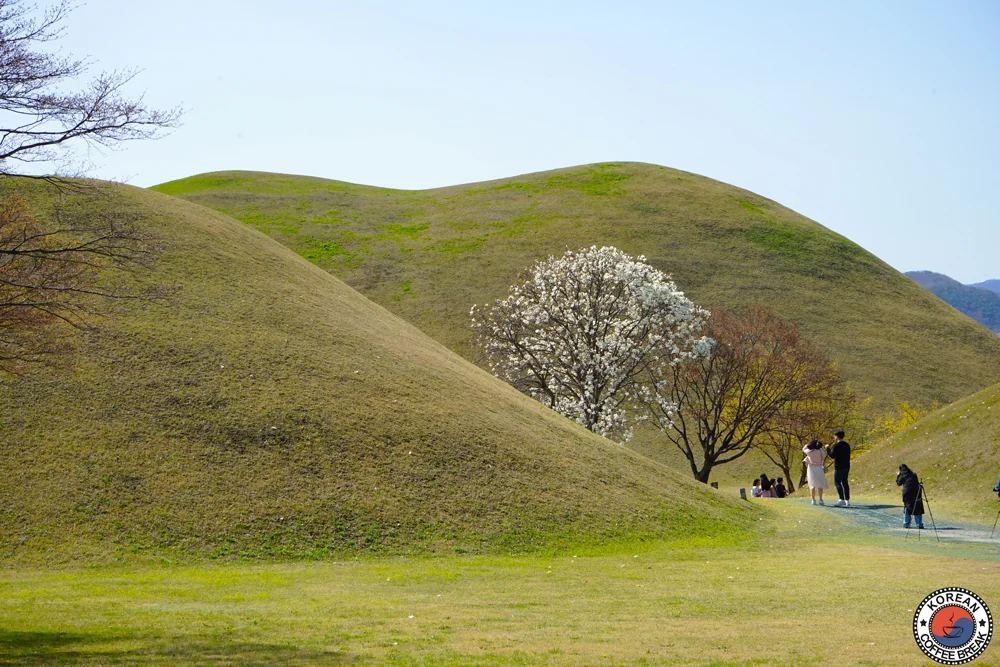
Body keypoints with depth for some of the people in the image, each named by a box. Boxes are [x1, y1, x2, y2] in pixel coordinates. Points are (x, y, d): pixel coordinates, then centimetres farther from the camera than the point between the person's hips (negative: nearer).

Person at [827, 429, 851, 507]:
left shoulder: (836, 445, -12)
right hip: (846, 467, 8)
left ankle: (842, 500, -15)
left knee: (837, 482, -5)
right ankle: (847, 500, 9)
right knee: (845, 483, 10)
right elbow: (848, 457, 16)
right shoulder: (847, 445, 12)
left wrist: (828, 449, 0)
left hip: (839, 467, -8)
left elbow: (832, 456, -15)